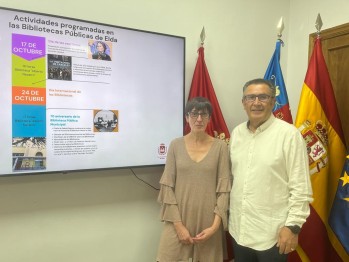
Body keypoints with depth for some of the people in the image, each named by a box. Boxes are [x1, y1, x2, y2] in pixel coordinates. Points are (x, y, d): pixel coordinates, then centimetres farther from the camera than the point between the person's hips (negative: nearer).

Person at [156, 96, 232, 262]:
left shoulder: (220, 146, -1)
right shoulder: (176, 145, -1)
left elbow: (224, 188, -2)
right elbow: (167, 186, -2)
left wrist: (215, 225, -9)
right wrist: (178, 224, -7)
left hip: (208, 221, 0)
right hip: (178, 219, 0)